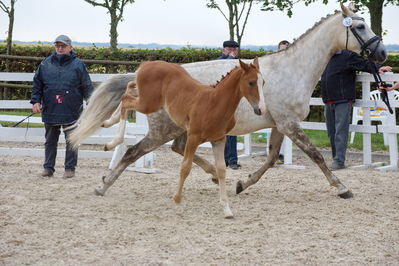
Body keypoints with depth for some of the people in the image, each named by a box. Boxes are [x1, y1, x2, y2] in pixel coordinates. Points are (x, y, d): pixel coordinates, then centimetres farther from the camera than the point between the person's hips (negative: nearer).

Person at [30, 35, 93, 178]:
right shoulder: (45, 64, 6)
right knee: (50, 141, 12)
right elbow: (37, 84, 11)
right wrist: (36, 101, 1)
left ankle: (70, 168, 9)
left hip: (71, 112, -2)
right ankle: (48, 167, 20)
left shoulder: (78, 65, 1)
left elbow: (87, 87, 3)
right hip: (50, 111, 3)